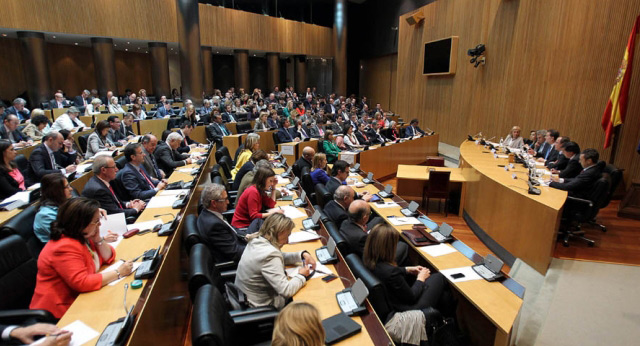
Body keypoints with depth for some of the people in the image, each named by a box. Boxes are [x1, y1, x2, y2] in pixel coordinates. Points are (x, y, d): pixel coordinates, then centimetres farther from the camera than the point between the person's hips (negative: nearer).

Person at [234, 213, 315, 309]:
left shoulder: (257, 241, -3)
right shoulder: (270, 255, -31)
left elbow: (281, 257, 12)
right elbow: (286, 291, -32)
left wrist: (303, 254, -1)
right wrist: (301, 276, -15)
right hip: (261, 306, -8)